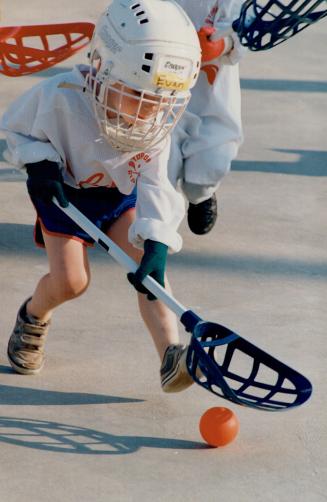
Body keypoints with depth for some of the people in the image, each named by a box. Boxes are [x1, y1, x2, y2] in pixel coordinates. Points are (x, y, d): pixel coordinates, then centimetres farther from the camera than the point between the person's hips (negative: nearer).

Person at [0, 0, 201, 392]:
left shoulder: (159, 122, -23)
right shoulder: (61, 97, -33)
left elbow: (154, 185, -26)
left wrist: (156, 242, -41)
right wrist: (38, 161, -32)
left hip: (121, 193, 3)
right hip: (65, 192, -2)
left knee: (148, 261, -18)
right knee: (70, 280, -13)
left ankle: (171, 354, -21)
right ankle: (32, 316, 20)